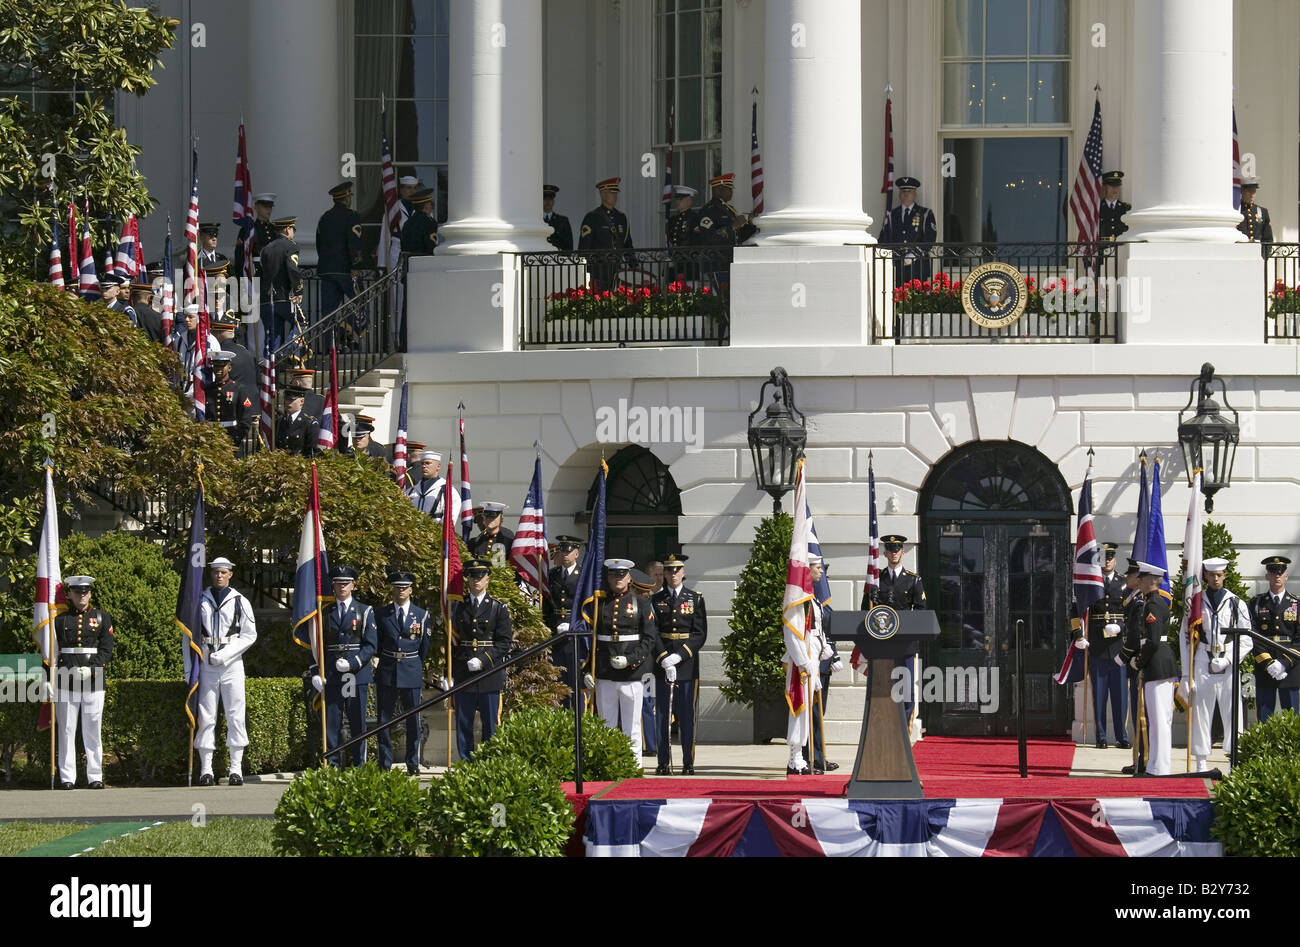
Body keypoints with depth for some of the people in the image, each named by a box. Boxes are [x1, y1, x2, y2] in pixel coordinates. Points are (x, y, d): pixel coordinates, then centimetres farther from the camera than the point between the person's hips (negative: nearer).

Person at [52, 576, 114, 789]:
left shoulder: (102, 618, 9)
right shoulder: (60, 619, 9)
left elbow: (106, 651, 2)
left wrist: (91, 669, -12)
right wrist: (52, 675, 1)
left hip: (93, 682, 0)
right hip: (66, 682, 0)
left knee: (92, 731, 2)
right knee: (66, 730, 0)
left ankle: (95, 777, 6)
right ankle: (67, 777, 3)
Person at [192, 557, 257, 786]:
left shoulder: (240, 603, 6)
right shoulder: (200, 602, 9)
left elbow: (250, 636, 1)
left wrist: (224, 655, -10)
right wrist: (189, 668, 1)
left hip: (232, 666, -1)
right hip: (206, 667, 1)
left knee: (235, 716, -2)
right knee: (206, 718, -1)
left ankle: (236, 769, 2)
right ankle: (206, 769, 1)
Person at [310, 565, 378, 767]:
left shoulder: (365, 612, 6)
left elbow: (371, 645, 0)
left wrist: (352, 664, -13)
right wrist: (315, 672, 1)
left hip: (357, 674, -2)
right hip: (331, 678, 2)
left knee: (357, 724, 0)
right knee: (331, 723, -1)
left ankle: (359, 767, 5)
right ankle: (333, 766, 2)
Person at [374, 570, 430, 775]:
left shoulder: (421, 615, 4)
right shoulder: (381, 615, 4)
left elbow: (425, 646, 11)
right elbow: (376, 644, 10)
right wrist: (384, 662, 8)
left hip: (411, 672, 0)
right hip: (387, 672, 0)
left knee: (413, 719, 1)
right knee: (384, 719, 1)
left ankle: (413, 764, 9)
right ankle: (385, 764, 6)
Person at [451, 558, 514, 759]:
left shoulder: (498, 609, 3)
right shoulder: (459, 608, 10)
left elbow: (505, 643, -2)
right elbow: (452, 642, 12)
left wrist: (483, 660, -14)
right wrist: (449, 674, 6)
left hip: (490, 673, -2)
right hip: (463, 675, 2)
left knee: (491, 724, 0)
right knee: (463, 724, 3)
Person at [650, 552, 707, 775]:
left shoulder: (695, 599, 5)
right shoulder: (656, 600, 7)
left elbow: (700, 634, -1)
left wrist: (679, 656, -14)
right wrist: (664, 660, -14)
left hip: (688, 664, -1)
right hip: (662, 664, 1)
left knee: (687, 715, -1)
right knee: (662, 715, 1)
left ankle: (688, 763, 3)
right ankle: (663, 763, 5)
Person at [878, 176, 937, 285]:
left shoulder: (926, 214, 9)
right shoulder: (891, 215, 16)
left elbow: (930, 239, 0)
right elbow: (884, 239, 12)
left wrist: (912, 255, -10)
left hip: (918, 266, -2)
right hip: (897, 266, 2)